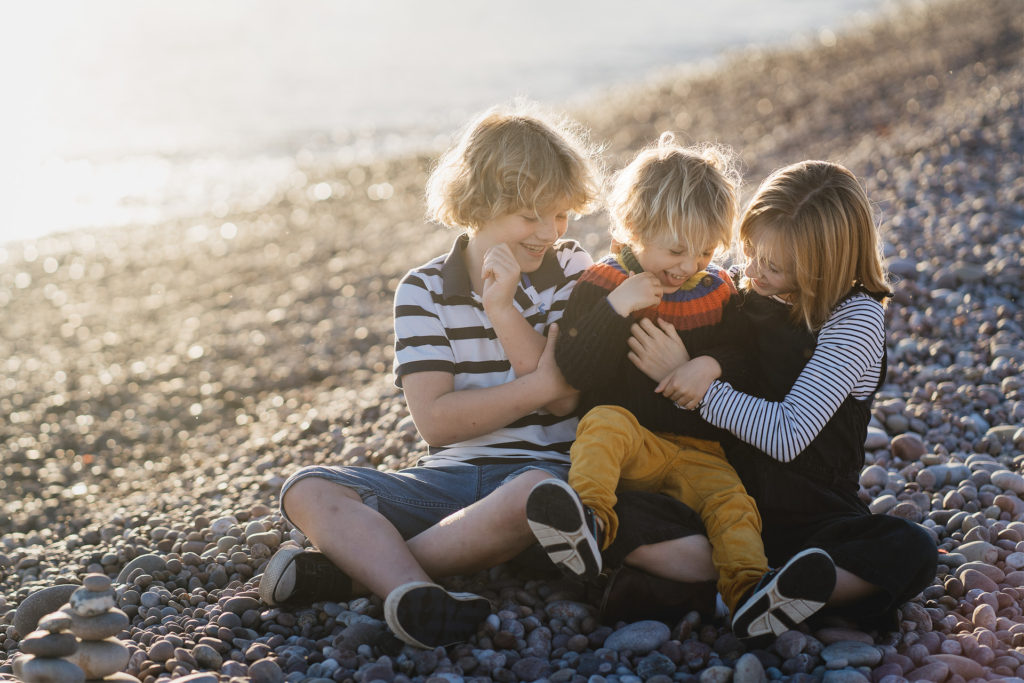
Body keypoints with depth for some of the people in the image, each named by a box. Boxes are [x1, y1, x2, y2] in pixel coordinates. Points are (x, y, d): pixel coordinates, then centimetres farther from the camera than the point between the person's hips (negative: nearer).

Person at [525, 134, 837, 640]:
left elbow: (744, 360, 16)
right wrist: (616, 310, -20)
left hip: (698, 450, 3)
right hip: (630, 444, -3)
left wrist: (714, 366, -9)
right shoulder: (601, 286, 1)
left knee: (731, 500, -25)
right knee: (605, 421, -35)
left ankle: (749, 590, -41)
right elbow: (575, 372, -9)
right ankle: (588, 523, -52)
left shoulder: (719, 293, 13)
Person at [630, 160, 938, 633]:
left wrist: (697, 386, -18)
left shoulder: (855, 318, -8)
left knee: (912, 553, -30)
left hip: (812, 515, -3)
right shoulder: (745, 297, 7)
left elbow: (788, 435, -17)